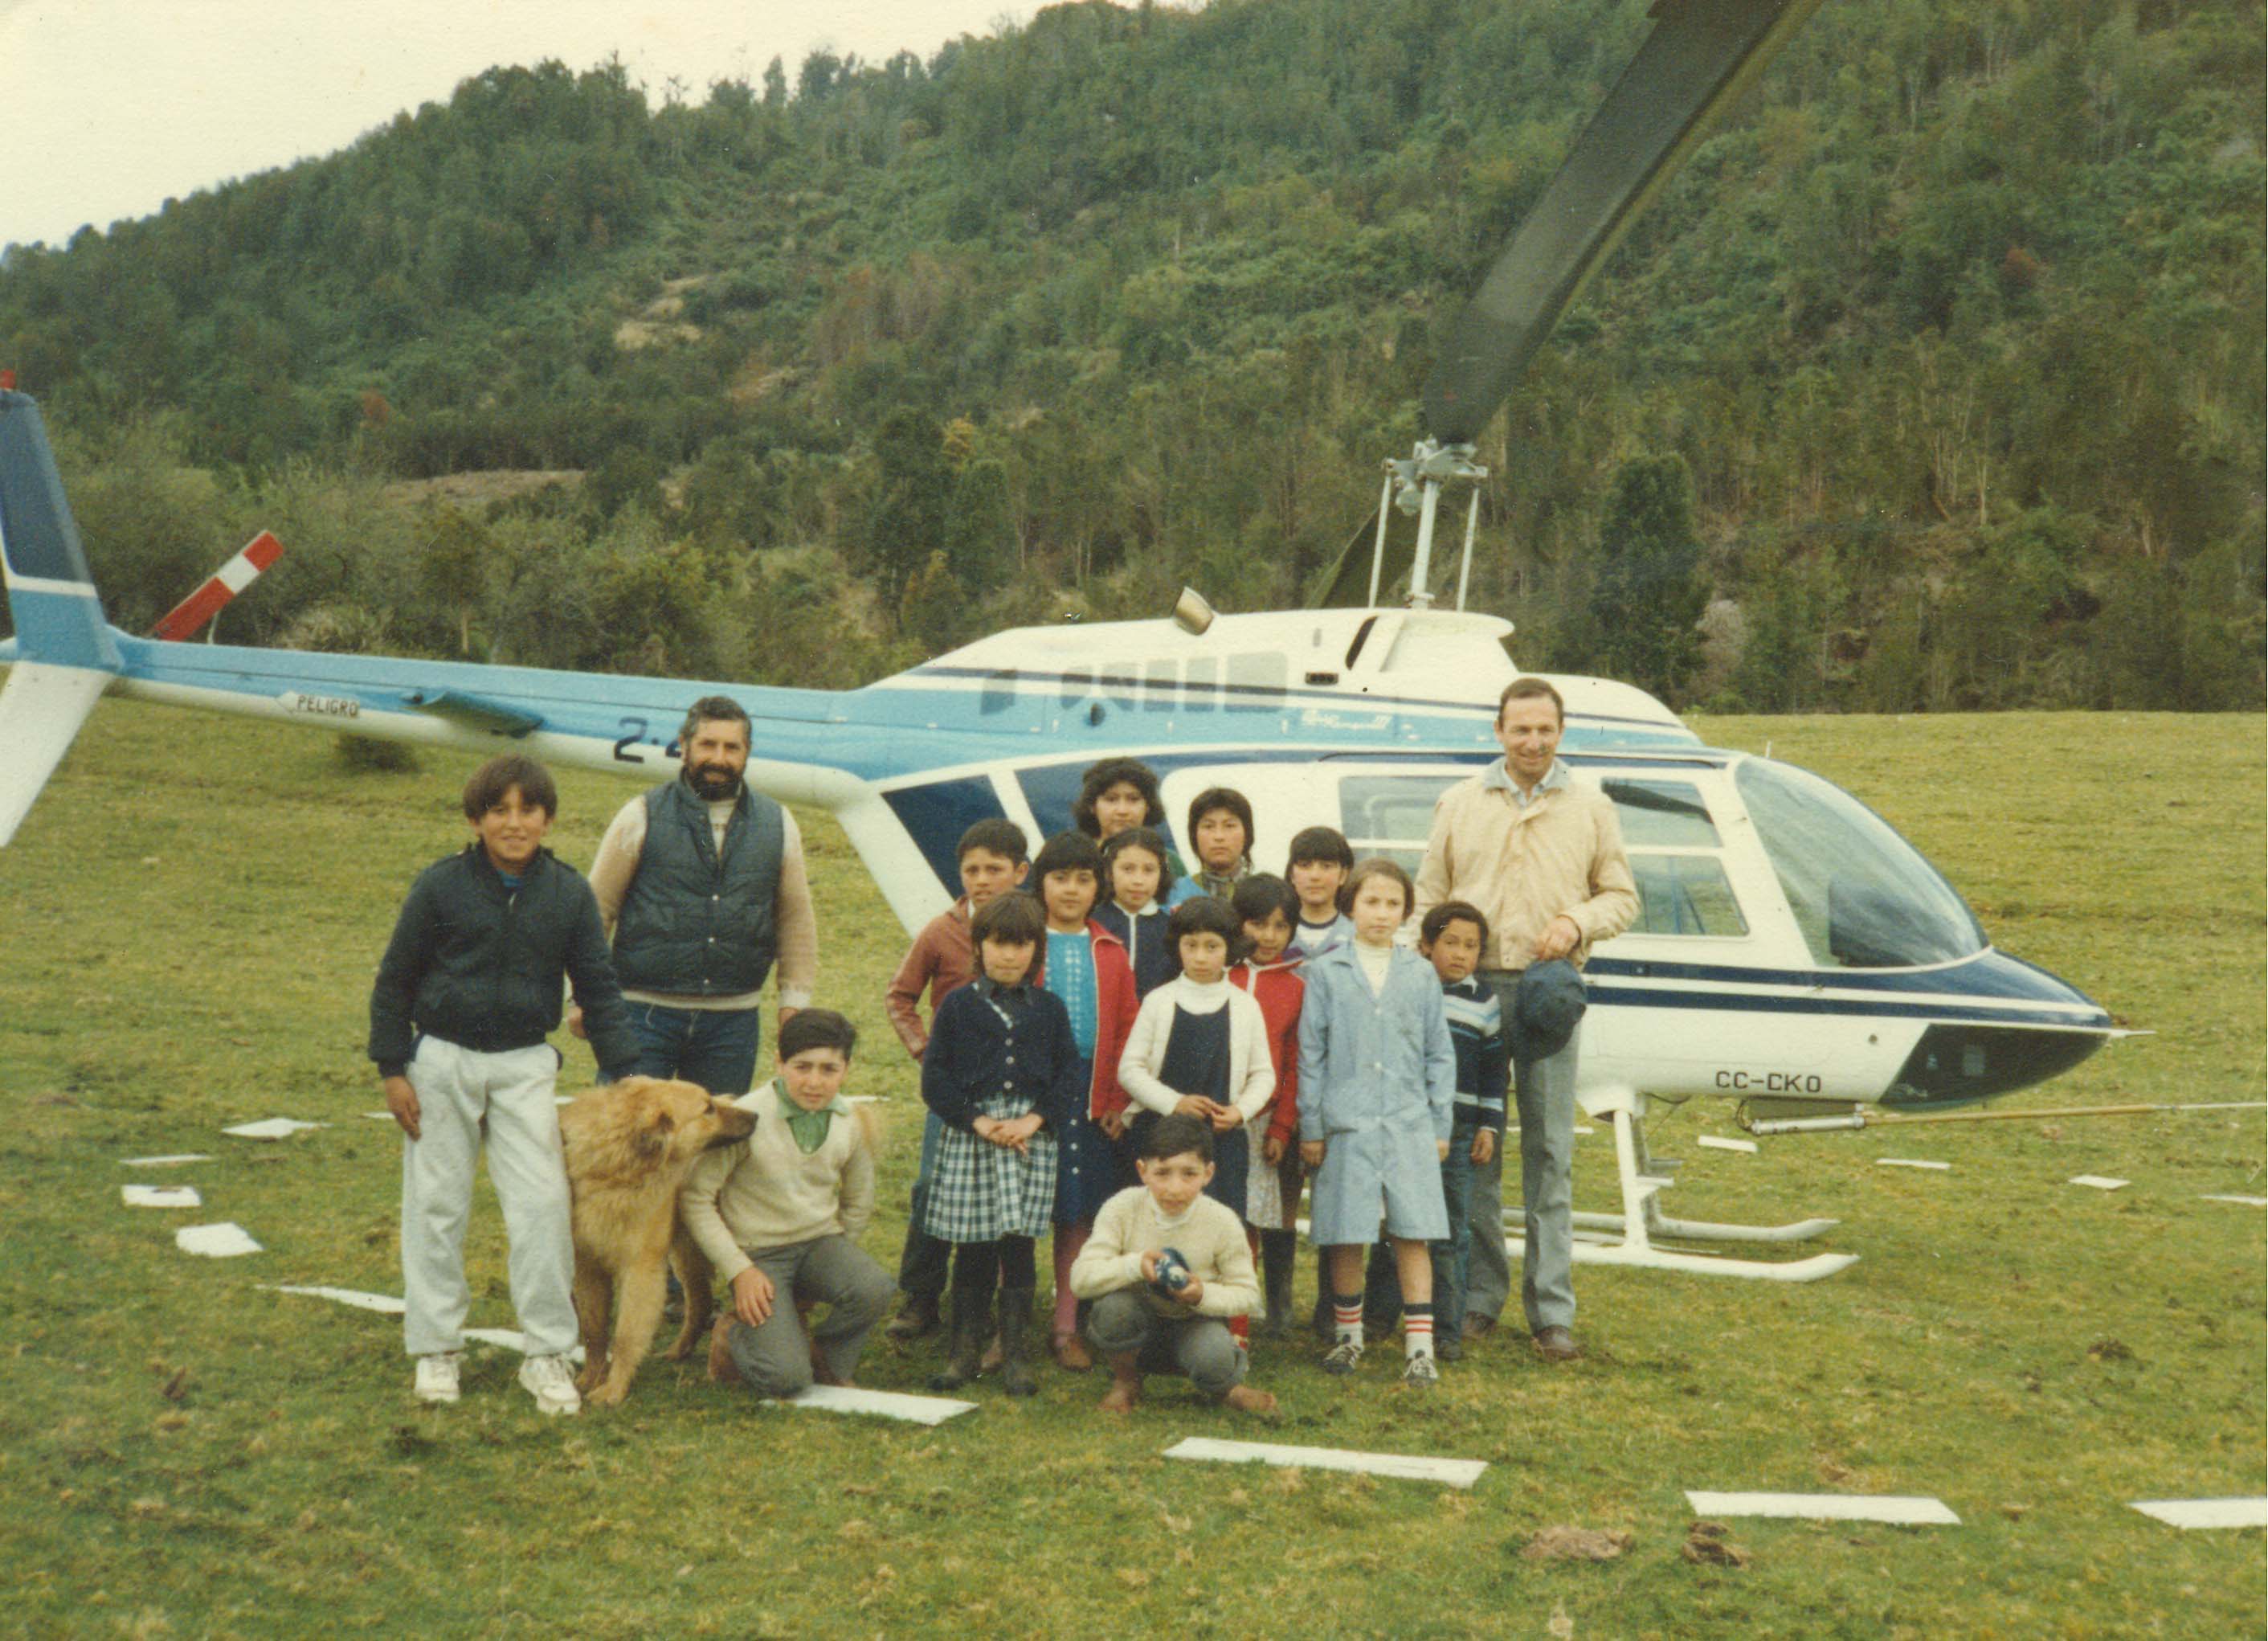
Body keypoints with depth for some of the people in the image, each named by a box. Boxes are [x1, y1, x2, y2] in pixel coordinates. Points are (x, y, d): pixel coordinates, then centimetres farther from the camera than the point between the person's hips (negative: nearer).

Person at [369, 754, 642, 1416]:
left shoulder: (568, 894, -2)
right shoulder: (441, 886, -7)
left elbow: (598, 988, 4)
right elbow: (394, 981, 0)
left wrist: (625, 1074, -1)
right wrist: (392, 1070, -3)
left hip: (526, 1066, 1)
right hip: (442, 1062, -1)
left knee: (543, 1203, -4)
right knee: (437, 1206, 7)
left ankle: (547, 1354, 7)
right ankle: (436, 1349, 20)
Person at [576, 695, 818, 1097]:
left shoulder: (777, 825, 8)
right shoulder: (642, 816, 0)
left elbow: (796, 922, 16)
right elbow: (597, 908, 3)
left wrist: (794, 1001, 11)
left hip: (733, 1022, 3)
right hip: (645, 1014, -3)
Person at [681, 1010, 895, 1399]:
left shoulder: (855, 1123, -1)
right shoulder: (747, 1118, -15)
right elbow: (695, 1197, -9)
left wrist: (834, 1265, 13)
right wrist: (739, 1269, -13)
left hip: (821, 1240, 4)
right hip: (758, 1252, -4)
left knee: (874, 1289, -30)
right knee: (786, 1378, -22)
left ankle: (826, 1360, 1)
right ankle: (734, 1334, 12)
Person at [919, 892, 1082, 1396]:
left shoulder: (1049, 1009, 8)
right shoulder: (958, 1005, 4)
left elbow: (1069, 1075, 6)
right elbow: (935, 1077, 0)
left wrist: (1035, 1120, -9)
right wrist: (978, 1121, -11)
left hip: (1031, 1134, 1)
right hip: (970, 1134, 0)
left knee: (1018, 1246, 0)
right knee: (972, 1249, 3)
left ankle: (1016, 1356, 8)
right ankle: (965, 1351, 14)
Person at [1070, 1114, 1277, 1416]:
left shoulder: (1221, 1222, -14)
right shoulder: (1122, 1210, -16)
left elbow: (1246, 1292, -6)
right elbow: (1081, 1278, -19)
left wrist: (1203, 1295, -26)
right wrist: (1135, 1265, -35)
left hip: (1194, 1321, -1)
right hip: (1140, 1324, 1)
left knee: (1214, 1361, -34)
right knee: (1113, 1307, -33)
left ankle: (1226, 1387, 6)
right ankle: (1125, 1383, -1)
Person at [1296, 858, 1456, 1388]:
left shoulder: (1421, 975, 8)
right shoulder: (1325, 973, 3)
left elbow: (1439, 1054, 12)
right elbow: (1310, 1054, 4)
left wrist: (1440, 1125, 8)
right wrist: (1310, 1126, 1)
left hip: (1409, 1125, 1)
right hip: (1345, 1125, -1)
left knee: (1414, 1235, -2)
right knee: (1347, 1237, 4)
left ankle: (1420, 1346, 3)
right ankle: (1348, 1336, 21)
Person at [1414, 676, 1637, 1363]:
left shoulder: (1591, 806, 10)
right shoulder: (1459, 804, 10)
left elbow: (1621, 896, 13)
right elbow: (1429, 899, 11)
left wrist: (1578, 923, -8)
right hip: (1472, 988, 1)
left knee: (1550, 1152, 0)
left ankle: (1552, 1311, 6)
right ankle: (1479, 1294, 14)